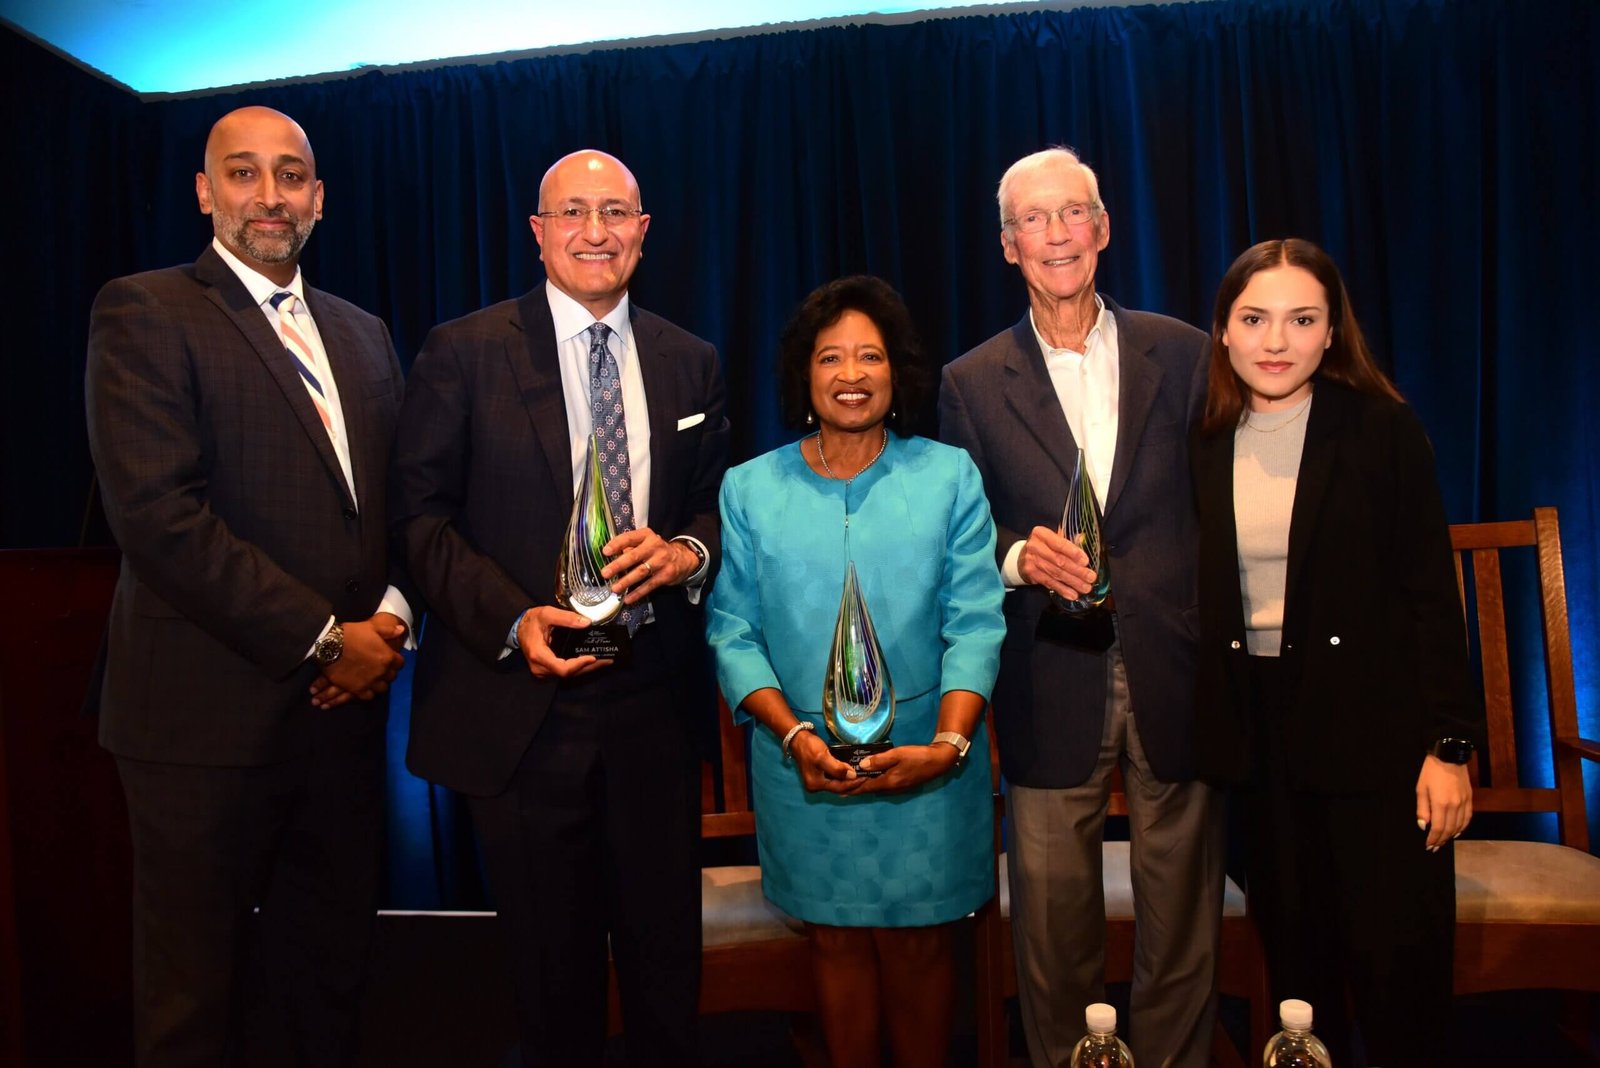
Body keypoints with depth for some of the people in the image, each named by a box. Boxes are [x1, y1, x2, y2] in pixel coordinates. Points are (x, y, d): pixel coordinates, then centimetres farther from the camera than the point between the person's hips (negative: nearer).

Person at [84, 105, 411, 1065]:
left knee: (332, 984, 17)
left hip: (344, 707, 6)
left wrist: (392, 614, -5)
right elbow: (158, 513, -16)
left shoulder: (364, 335, 15)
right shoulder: (145, 313, -5)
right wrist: (323, 639, -15)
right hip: (208, 717, -5)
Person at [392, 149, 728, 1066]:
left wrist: (687, 551, -10)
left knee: (667, 955, 14)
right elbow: (423, 516, -4)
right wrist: (515, 619, -18)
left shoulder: (691, 363, 8)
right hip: (522, 704, -2)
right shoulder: (465, 353, -2)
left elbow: (720, 503, 13)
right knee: (554, 965, 13)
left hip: (656, 702, 3)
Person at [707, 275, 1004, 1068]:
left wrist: (948, 743, -19)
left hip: (926, 765, 0)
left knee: (917, 943, 10)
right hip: (803, 767, 1)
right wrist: (794, 735, -16)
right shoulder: (750, 489, 2)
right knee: (835, 940, 13)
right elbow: (733, 633, -2)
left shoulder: (950, 477, 1)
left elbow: (974, 625, -5)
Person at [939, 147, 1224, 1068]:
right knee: (1055, 919, 7)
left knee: (1181, 919, 11)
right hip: (1052, 688, 0)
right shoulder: (973, 385, 3)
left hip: (1174, 673, 1)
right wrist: (1017, 556, -16)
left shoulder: (1182, 353, 6)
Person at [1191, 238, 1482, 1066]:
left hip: (1374, 726, -3)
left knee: (1398, 960, 1)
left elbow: (1432, 593, -5)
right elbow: (1197, 599, 8)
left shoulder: (1381, 430, -5)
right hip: (1259, 729, 3)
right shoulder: (1203, 444, 4)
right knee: (1294, 957, 12)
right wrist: (1204, 733, 4)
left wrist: (1448, 744, -9)